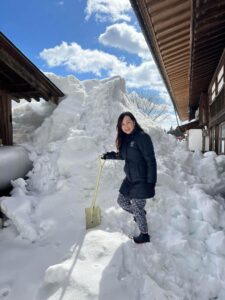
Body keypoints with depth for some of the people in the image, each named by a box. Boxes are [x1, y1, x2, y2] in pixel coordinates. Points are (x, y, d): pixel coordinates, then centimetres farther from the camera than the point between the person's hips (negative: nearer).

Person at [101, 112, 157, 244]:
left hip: (141, 181, -8)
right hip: (130, 179, 8)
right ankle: (141, 213, 47)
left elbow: (151, 161, -20)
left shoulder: (142, 137, -19)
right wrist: (109, 155, 16)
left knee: (137, 208, 5)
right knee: (122, 201, 20)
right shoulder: (125, 139, 5)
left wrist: (151, 182, -21)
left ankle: (144, 235, 31)